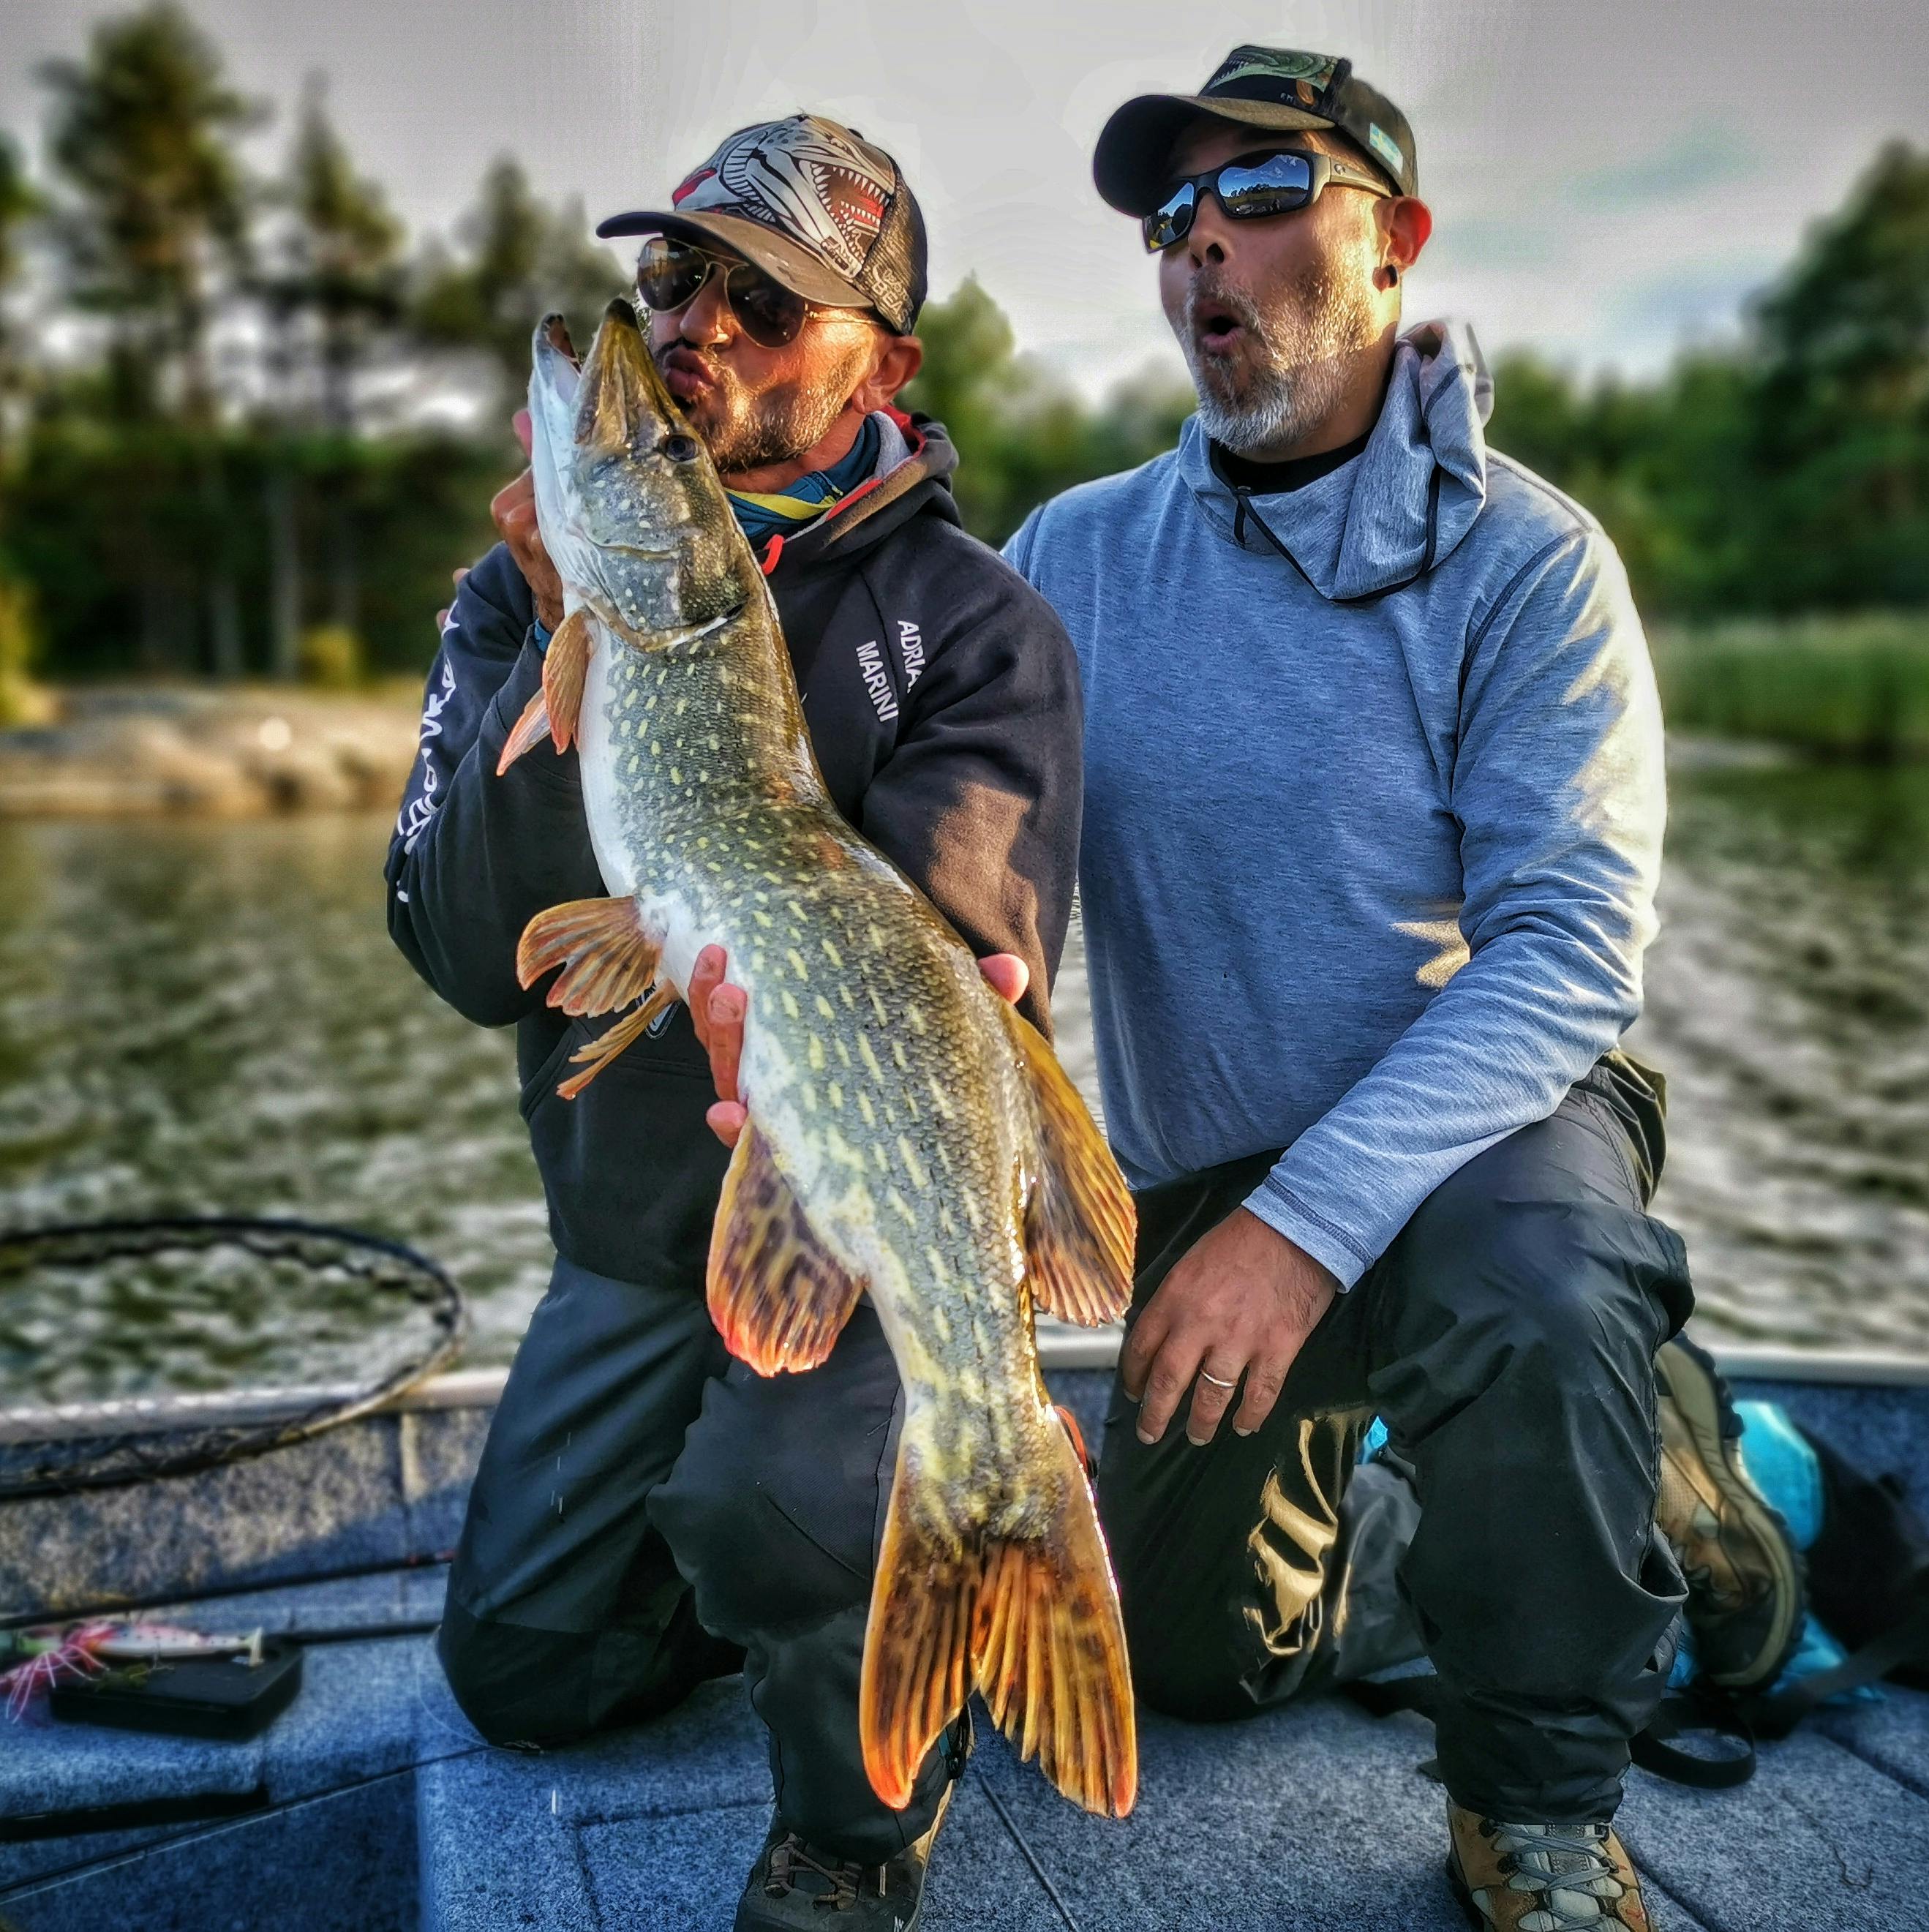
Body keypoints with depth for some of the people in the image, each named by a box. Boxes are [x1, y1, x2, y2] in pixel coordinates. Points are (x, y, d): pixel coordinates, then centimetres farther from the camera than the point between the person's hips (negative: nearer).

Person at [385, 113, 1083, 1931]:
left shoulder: (971, 621, -14)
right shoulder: (525, 592, -4)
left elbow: (963, 967, -23)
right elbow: (472, 957, -14)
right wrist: (573, 649, -26)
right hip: (630, 1233, 5)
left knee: (776, 1505, -31)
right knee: (526, 1666, 12)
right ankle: (844, 1509, 36)